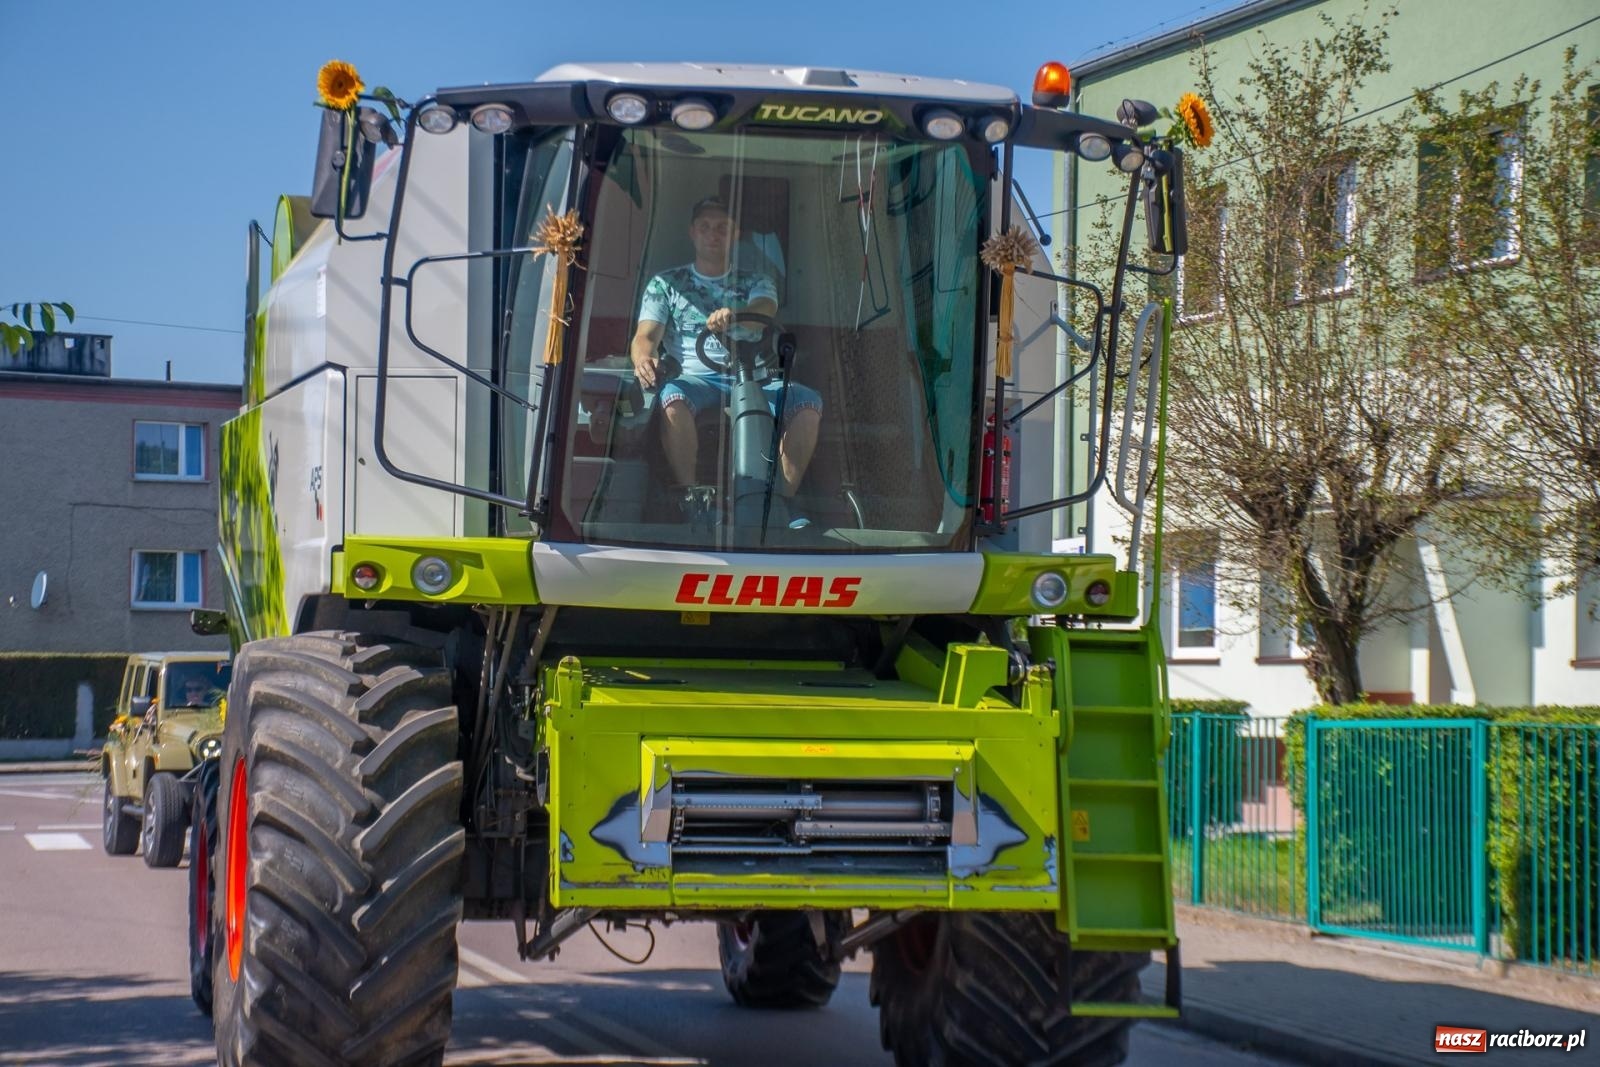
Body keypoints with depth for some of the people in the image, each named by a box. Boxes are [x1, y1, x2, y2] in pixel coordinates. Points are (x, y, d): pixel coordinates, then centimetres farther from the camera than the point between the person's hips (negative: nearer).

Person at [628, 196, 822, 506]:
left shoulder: (756, 283, 17)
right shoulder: (666, 284, 16)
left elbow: (764, 310, -7)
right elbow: (646, 336, 4)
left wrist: (733, 315, -34)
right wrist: (644, 358, -24)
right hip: (695, 377, -1)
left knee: (808, 402, -27)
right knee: (674, 398, -38)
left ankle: (783, 499, -25)